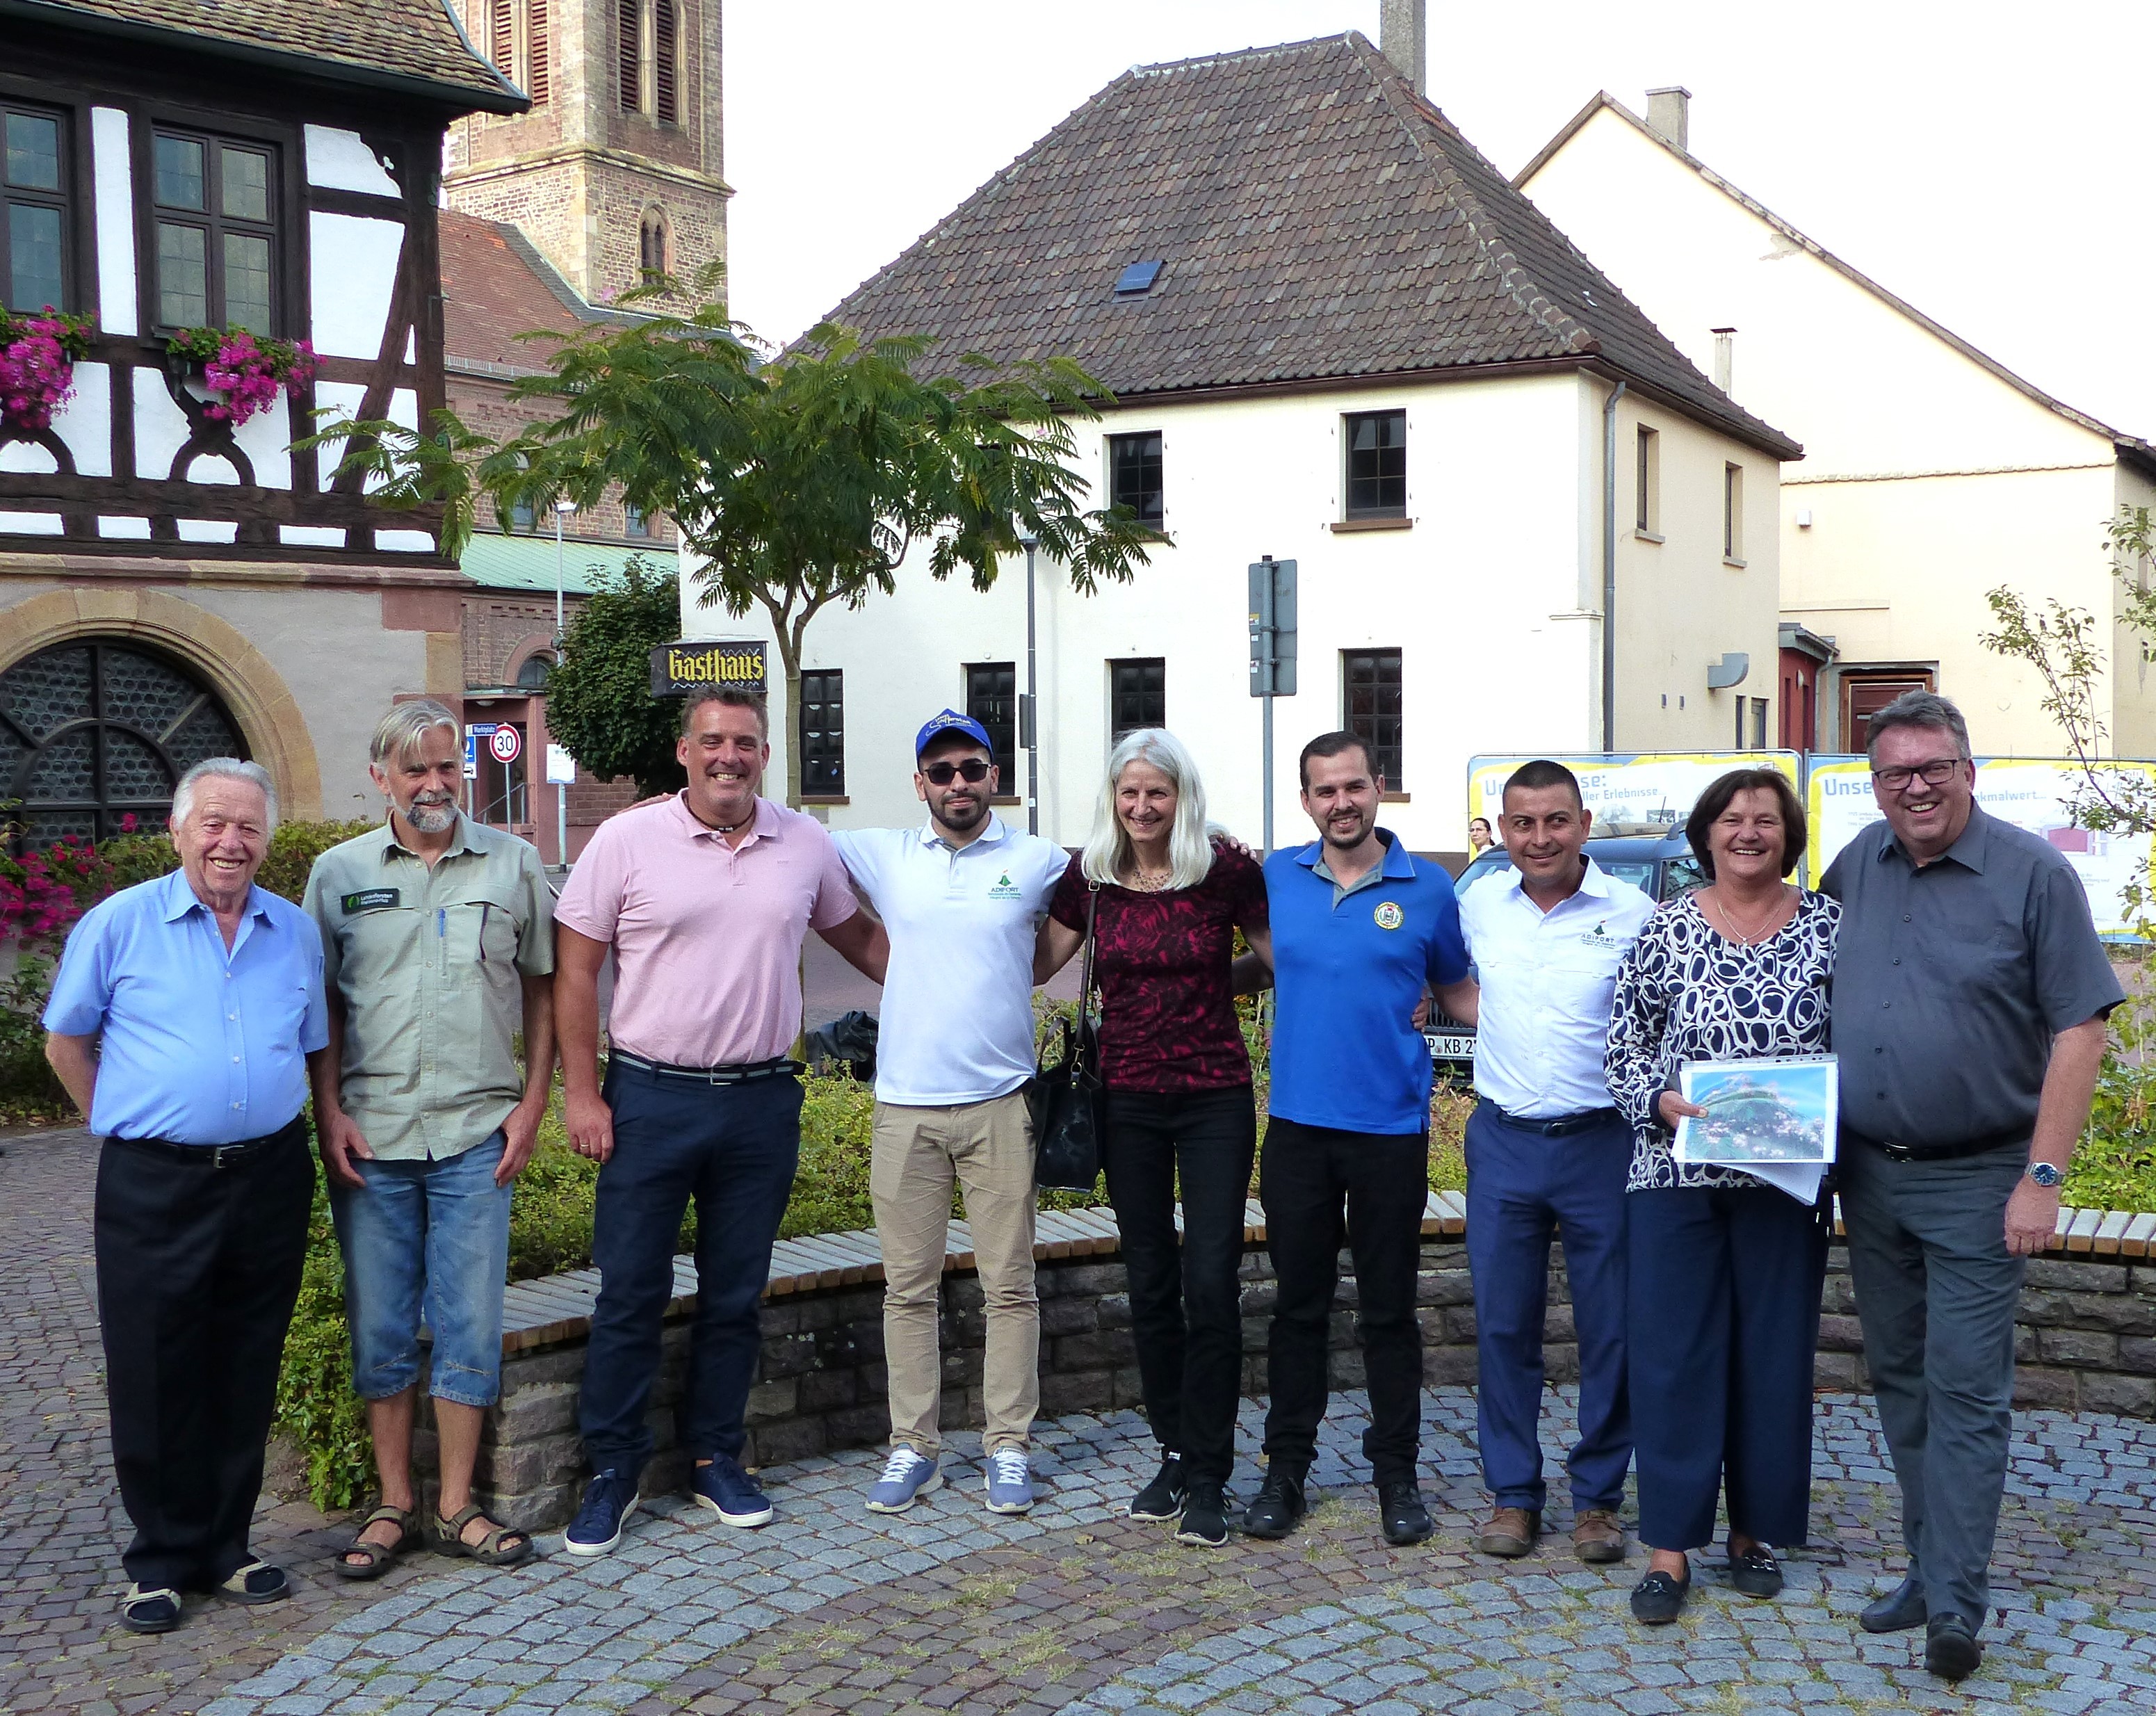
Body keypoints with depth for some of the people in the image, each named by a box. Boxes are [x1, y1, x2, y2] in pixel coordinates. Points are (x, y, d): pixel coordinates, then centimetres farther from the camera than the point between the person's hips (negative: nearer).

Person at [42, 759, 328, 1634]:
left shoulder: (296, 933, 8)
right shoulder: (119, 924, -1)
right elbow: (66, 1043, 7)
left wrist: (315, 1125, 10)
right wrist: (131, 1124, 7)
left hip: (269, 1178, 3)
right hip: (153, 1187, -3)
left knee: (246, 1378, 10)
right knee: (155, 1381, 3)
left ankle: (226, 1546, 24)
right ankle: (162, 1560, 18)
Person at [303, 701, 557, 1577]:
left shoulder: (514, 864, 4)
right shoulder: (339, 872, 4)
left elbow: (543, 989, 8)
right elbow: (321, 1002, 8)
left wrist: (531, 1105, 1)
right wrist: (328, 1112, -2)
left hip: (477, 1133, 0)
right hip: (369, 1135, 1)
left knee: (470, 1323, 3)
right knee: (380, 1325, 7)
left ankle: (457, 1507, 15)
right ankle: (393, 1505, 20)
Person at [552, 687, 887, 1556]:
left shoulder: (807, 845, 4)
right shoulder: (627, 841, -5)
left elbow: (857, 935, 20)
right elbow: (574, 970, -3)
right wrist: (581, 1093, -7)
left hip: (762, 1100, 3)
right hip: (651, 1098, -3)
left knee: (736, 1295, 12)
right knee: (630, 1294, 3)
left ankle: (716, 1459, 27)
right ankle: (612, 1471, 17)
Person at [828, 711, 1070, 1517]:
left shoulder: (1040, 861, 1)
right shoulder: (883, 855, 5)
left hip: (1000, 1103, -1)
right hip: (905, 1106, 1)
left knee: (1009, 1285, 4)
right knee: (908, 1288, 7)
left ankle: (1008, 1446, 14)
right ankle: (913, 1446, 17)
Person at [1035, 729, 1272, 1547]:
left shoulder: (1226, 869, -8)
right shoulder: (1088, 875, 1)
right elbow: (1037, 961, 13)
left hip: (1215, 1101, -3)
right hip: (1128, 1102, 3)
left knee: (1210, 1284, -6)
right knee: (1150, 1284, 10)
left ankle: (1207, 1478, 6)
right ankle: (1173, 1454, 25)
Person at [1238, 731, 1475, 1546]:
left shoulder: (1428, 888, -2)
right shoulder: (1277, 877, 3)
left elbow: (1458, 992, 8)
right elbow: (1259, 959, 21)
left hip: (1391, 1126, -1)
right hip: (1298, 1121, 2)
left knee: (1390, 1310, 7)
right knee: (1299, 1303, 10)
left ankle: (1396, 1473, 21)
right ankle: (1286, 1469, 21)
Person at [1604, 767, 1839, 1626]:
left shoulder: (1829, 926, 3)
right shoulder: (1667, 927, 1)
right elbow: (1625, 1043, 4)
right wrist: (1662, 1101, -13)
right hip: (1675, 1175, -1)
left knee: (1774, 1353, 8)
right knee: (1673, 1353, 1)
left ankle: (1756, 1529, 25)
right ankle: (1670, 1546, 9)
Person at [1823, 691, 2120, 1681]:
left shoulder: (2033, 874, -8)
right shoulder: (1857, 866, 5)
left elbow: (2079, 1029, -10)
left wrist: (2042, 1177, -15)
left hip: (1975, 1184, -5)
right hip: (1868, 1177, 5)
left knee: (1965, 1391, -3)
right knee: (1899, 1379, 13)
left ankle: (1956, 1604, 3)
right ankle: (1931, 1566, 25)